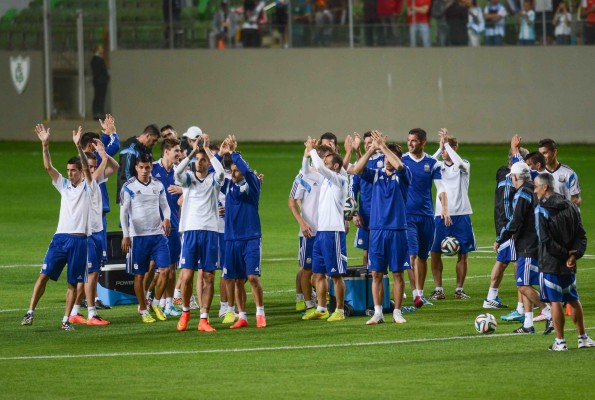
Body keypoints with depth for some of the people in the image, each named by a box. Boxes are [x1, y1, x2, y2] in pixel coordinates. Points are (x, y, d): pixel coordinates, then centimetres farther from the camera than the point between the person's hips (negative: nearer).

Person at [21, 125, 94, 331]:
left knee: (73, 283, 1)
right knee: (44, 275, -5)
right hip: (60, 237, 3)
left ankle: (66, 320, 7)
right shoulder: (64, 185, 12)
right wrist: (45, 144, -13)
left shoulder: (88, 187, 2)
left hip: (79, 239, -3)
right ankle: (30, 312, -3)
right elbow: (48, 167, 1)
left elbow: (87, 167, -15)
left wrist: (78, 146, -28)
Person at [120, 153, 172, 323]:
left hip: (158, 234, 3)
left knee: (165, 269, -7)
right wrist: (125, 235, -8)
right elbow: (123, 212, -3)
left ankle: (156, 303, 13)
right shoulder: (129, 187, -4)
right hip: (137, 236, -3)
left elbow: (165, 206, 16)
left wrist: (167, 219, -7)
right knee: (139, 274, 2)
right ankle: (143, 310, 13)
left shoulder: (158, 185, 8)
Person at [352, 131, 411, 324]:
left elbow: (398, 165, -21)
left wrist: (383, 146, -18)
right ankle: (378, 313, 6)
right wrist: (372, 149, -16)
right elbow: (358, 169, -8)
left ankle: (397, 312, 10)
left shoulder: (402, 175, 1)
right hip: (376, 229, 2)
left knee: (397, 273, 2)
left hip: (397, 230, -2)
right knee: (376, 274, 1)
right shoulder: (376, 174, 8)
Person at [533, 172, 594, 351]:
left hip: (550, 263, -6)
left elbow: (546, 241, -17)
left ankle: (560, 342, 2)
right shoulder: (571, 207, 7)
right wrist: (574, 254, -7)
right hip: (569, 265, 6)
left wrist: (566, 254, -10)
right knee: (574, 300, 17)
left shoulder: (541, 210, -12)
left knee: (555, 301, -1)